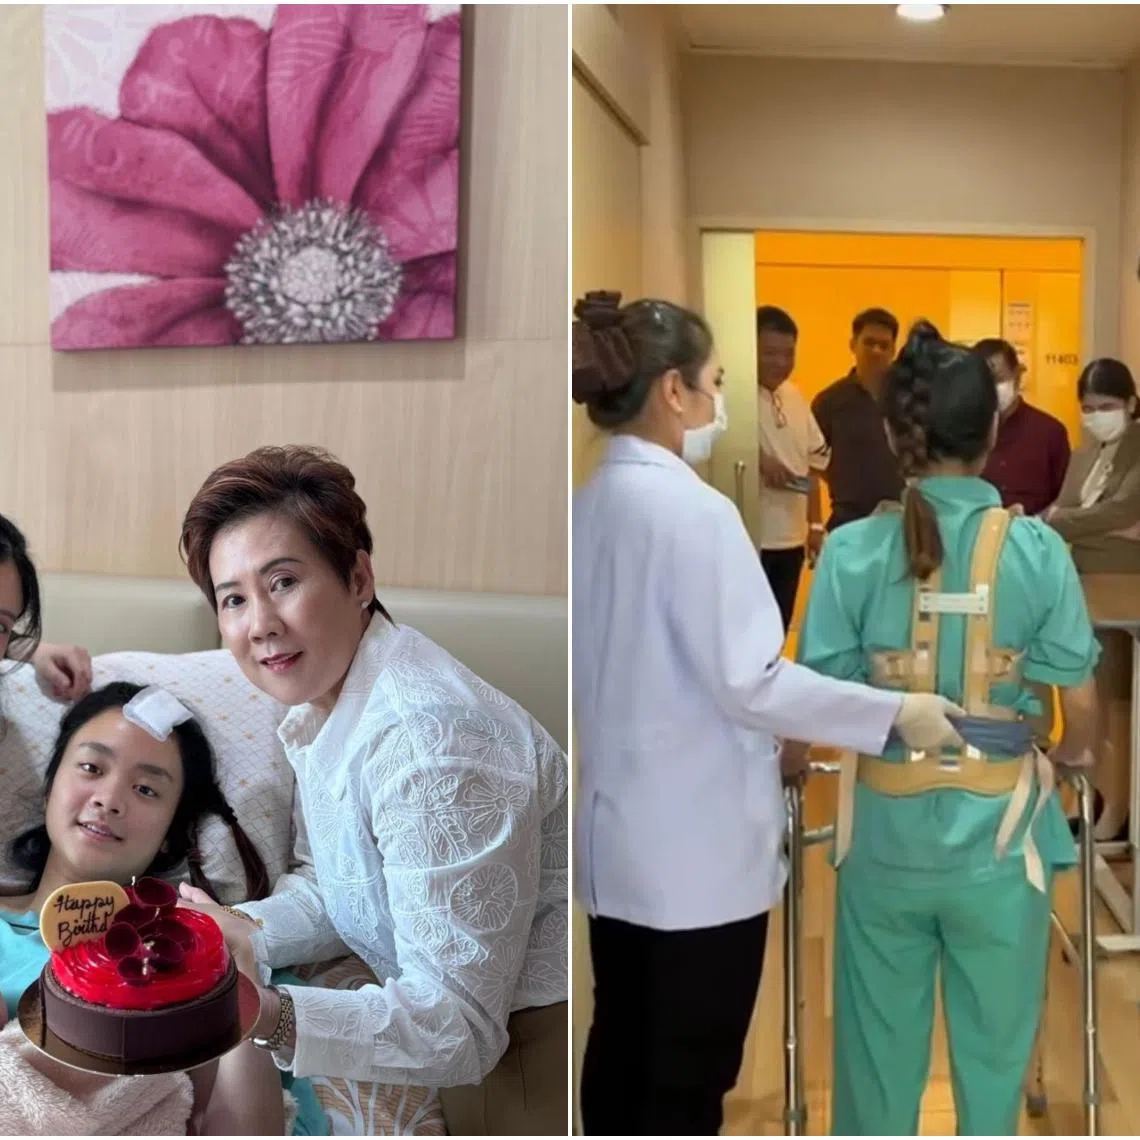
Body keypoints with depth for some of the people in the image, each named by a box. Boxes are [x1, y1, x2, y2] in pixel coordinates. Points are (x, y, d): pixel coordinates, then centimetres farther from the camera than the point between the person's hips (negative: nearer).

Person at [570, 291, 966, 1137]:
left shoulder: (593, 503, 5)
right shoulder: (693, 509, -20)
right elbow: (750, 683, -21)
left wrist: (772, 740, 20)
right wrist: (897, 712, -12)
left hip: (620, 828, 8)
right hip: (698, 838, -8)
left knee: (623, 1048, 19)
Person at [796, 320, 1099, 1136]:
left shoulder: (852, 550, -12)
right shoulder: (1036, 549, -11)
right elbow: (1083, 702, -5)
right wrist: (1072, 755, 18)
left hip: (887, 828, 0)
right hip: (998, 829, 0)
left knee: (879, 1030, 18)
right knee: (994, 1036, 19)